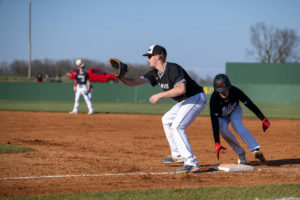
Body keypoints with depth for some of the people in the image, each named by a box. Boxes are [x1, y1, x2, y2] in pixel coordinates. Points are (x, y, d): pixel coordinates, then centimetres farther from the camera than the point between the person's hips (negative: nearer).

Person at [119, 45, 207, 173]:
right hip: (185, 101, 11)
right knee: (167, 120, 24)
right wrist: (121, 78, -18)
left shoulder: (173, 69, -24)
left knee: (176, 127, -23)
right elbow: (135, 82, 1)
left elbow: (182, 89, -37)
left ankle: (192, 164, -29)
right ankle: (177, 156, 33)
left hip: (196, 98, -11)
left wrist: (160, 95, -35)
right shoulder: (155, 73, 6)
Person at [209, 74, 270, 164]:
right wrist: (217, 143, -48)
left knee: (236, 124, -32)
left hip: (235, 110, 0)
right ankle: (240, 153, -13)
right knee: (222, 129, -30)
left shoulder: (234, 91, -34)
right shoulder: (214, 99, -37)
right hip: (221, 117, 0)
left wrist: (263, 119, -30)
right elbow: (214, 122, -41)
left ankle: (255, 150, -41)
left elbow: (249, 104, -26)